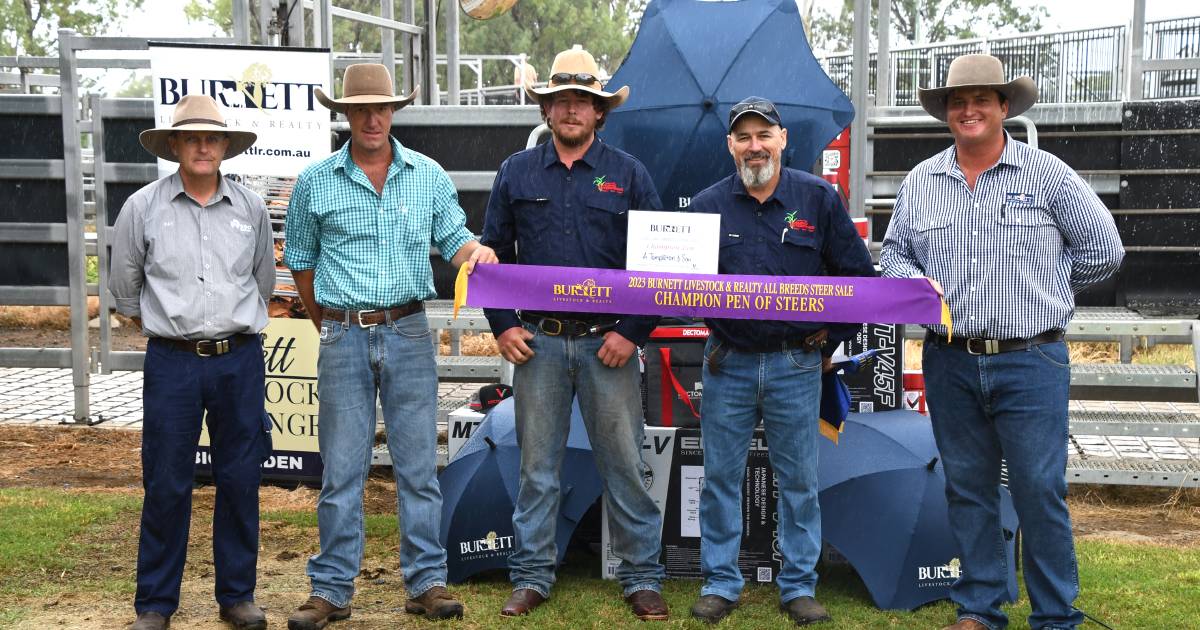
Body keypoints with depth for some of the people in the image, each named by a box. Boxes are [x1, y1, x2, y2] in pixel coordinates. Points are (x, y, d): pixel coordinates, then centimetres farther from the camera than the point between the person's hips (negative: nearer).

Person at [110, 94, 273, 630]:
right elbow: (124, 285, 13)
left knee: (240, 482, 6)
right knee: (165, 485, 2)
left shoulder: (251, 207, 6)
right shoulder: (143, 207, 1)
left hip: (240, 360, 2)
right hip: (172, 363, -2)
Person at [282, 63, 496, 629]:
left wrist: (477, 253, -14)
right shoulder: (315, 182, 4)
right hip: (343, 339, -1)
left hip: (409, 333, 1)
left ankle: (427, 583, 13)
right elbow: (300, 262, 13)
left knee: (418, 466, 4)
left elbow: (455, 242, 9)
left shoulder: (429, 176, 6)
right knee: (341, 470, 3)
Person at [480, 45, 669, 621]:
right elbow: (492, 253, 12)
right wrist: (503, 326, 3)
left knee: (624, 465, 3)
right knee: (537, 466, 7)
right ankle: (532, 576, 18)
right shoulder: (517, 172, 9)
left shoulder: (627, 173, 4)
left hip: (608, 343, -1)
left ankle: (642, 577, 14)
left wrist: (634, 333, -4)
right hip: (537, 342, 1)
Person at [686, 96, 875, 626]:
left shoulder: (818, 198, 0)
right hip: (727, 364, 1)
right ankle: (720, 584, 18)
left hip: (796, 366, -1)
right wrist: (710, 324, -11)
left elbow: (859, 275, 6)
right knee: (720, 476, 6)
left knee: (798, 479, 6)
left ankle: (799, 587, 18)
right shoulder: (707, 204, 2)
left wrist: (831, 338, 3)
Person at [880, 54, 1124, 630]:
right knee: (967, 489, 10)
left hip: (1031, 362, -3)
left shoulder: (1047, 174, 0)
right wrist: (913, 282, -2)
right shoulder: (920, 182, 11)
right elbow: (893, 252, 19)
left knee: (1040, 490, -3)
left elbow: (1103, 250, 3)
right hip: (950, 363, 4)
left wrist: (1044, 290, 7)